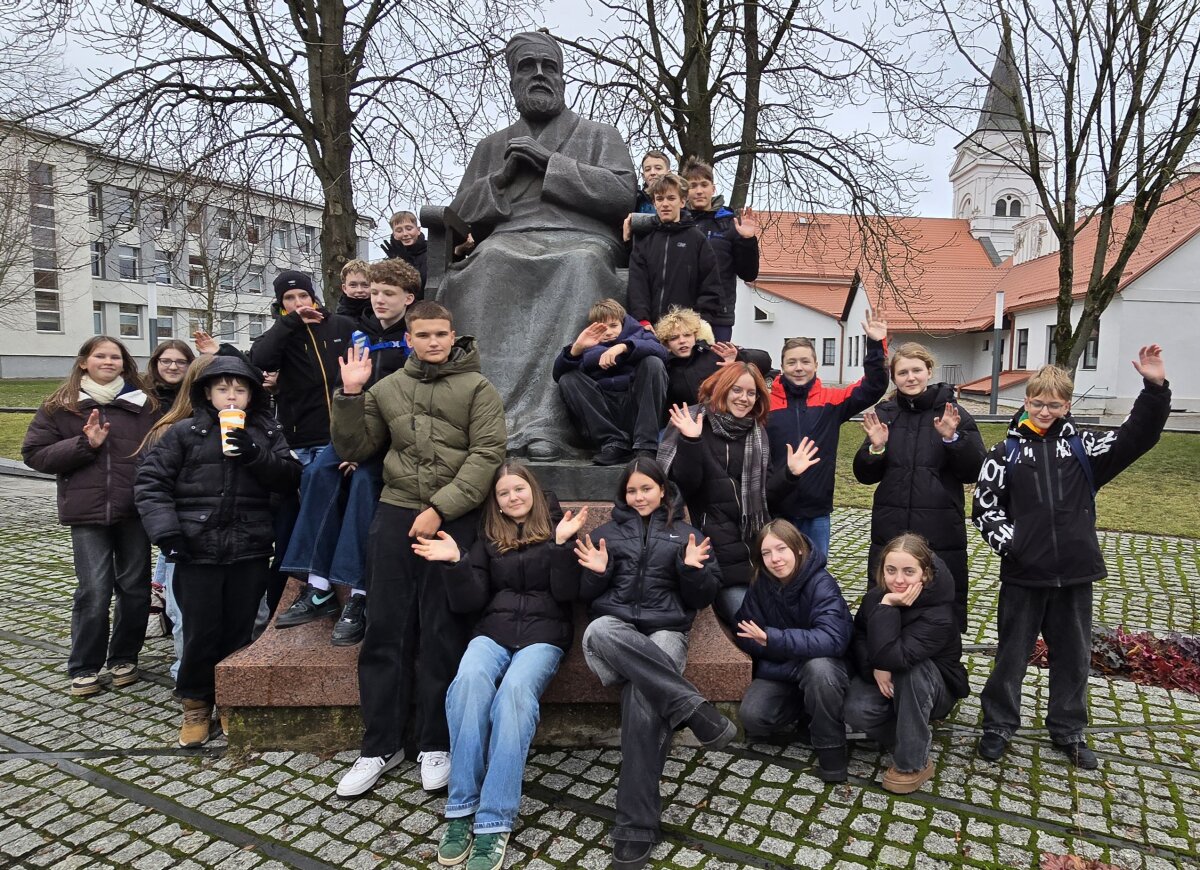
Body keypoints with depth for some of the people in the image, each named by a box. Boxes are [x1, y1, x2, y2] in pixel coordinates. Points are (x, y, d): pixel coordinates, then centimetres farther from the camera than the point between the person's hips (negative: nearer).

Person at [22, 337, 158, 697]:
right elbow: (34, 454, 3)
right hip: (88, 512, -1)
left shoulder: (144, 404, 6)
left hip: (135, 509, 1)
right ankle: (84, 668, 14)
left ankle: (124, 658, 27)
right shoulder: (60, 406, 6)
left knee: (135, 586, 8)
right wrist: (85, 444, -12)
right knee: (94, 591, -4)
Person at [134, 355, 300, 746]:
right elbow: (150, 483, -1)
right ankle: (196, 706, 25)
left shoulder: (267, 432, 8)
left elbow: (289, 477, -2)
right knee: (201, 633, 5)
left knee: (240, 631, 10)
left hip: (250, 551, 2)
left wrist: (255, 454, -17)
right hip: (197, 551, -2)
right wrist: (166, 531, -11)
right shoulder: (184, 432, 1)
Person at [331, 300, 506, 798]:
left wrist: (439, 509, -15)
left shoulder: (477, 389, 3)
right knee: (386, 631, 4)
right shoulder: (387, 388, 14)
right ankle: (381, 744, 17)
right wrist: (350, 394, 0)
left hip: (453, 519, -3)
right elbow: (353, 449, 13)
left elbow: (486, 457, -7)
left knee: (443, 634, 2)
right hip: (395, 514, 3)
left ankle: (435, 744, 16)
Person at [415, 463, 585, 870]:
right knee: (469, 681, -32)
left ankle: (494, 822, -34)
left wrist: (562, 544, -15)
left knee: (515, 688, -34)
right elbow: (471, 601, 7)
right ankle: (462, 810, -26)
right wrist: (455, 561, -8)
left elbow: (566, 592, -3)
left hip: (543, 633, -2)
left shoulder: (557, 528, 10)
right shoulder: (487, 539, 17)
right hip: (493, 631, 2)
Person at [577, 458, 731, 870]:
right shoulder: (607, 533, 21)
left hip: (664, 632, -1)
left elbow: (702, 597, 12)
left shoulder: (685, 534, 19)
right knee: (599, 629, -39)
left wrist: (693, 569, -8)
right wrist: (596, 572, -4)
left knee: (643, 698, -34)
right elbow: (587, 595, 17)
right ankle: (692, 707, -37)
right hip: (613, 632, 1)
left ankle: (636, 828, -28)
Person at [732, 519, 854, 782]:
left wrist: (773, 639, -41)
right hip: (779, 669, 4)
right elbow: (746, 636, -6)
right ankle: (805, 712, 10)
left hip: (823, 665, -4)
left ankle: (830, 743, -15)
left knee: (818, 667, -39)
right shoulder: (760, 585, -9)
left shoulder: (821, 583, -23)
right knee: (751, 717, -20)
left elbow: (833, 639, -36)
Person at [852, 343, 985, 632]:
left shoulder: (952, 413, 0)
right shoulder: (883, 413, 6)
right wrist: (876, 447, -12)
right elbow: (865, 475, 6)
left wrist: (952, 438, -18)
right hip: (889, 531, 2)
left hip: (941, 533, -2)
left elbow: (974, 472, -4)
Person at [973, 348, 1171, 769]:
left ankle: (1068, 730, 33)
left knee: (1073, 655, 15)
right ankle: (998, 725, 25)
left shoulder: (1082, 447, 5)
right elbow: (984, 506, -1)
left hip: (1075, 574, 2)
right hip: (1023, 575, -2)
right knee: (1012, 653, 9)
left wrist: (1155, 388, -16)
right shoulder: (1006, 452, 0)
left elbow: (1137, 437, -5)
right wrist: (1006, 541, -14)